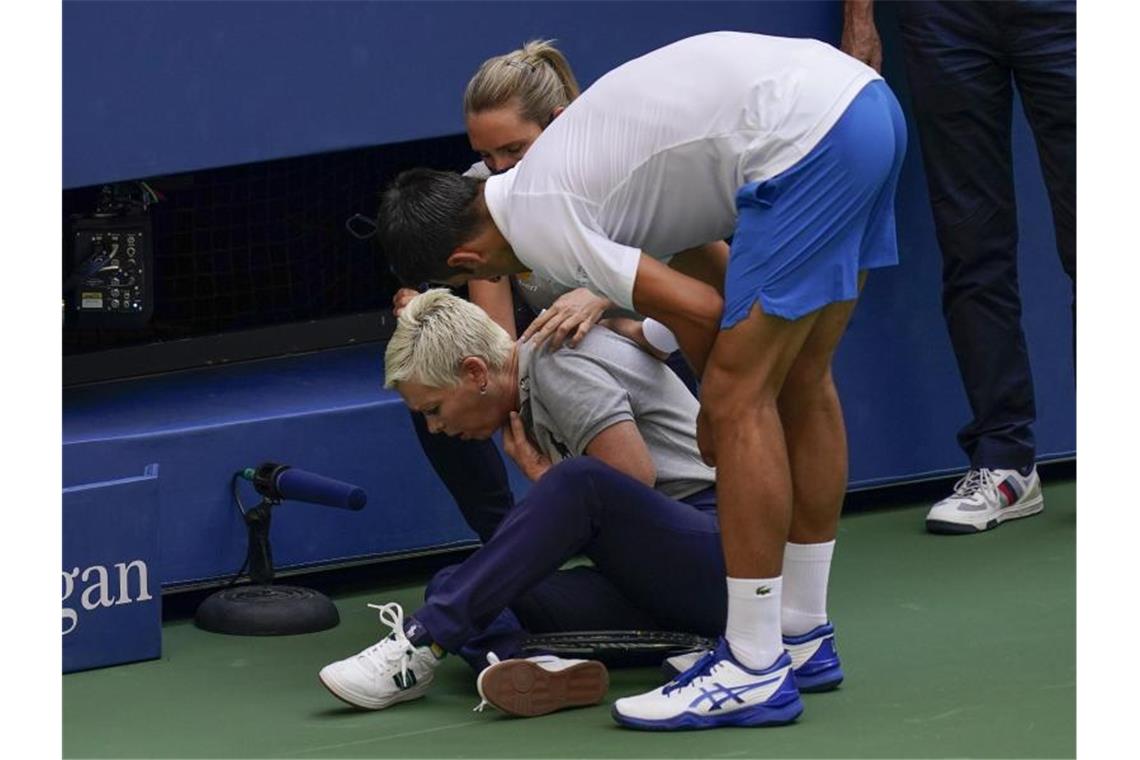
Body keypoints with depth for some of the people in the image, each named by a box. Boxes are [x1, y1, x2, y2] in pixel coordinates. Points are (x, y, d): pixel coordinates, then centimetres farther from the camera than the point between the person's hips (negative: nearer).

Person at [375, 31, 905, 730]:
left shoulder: (536, 223, -6)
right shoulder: (555, 180, 22)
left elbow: (701, 311, -8)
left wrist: (716, 406, 10)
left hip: (806, 138, -10)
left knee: (741, 399, -6)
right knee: (801, 381, 18)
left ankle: (755, 672, -4)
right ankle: (801, 635, 26)